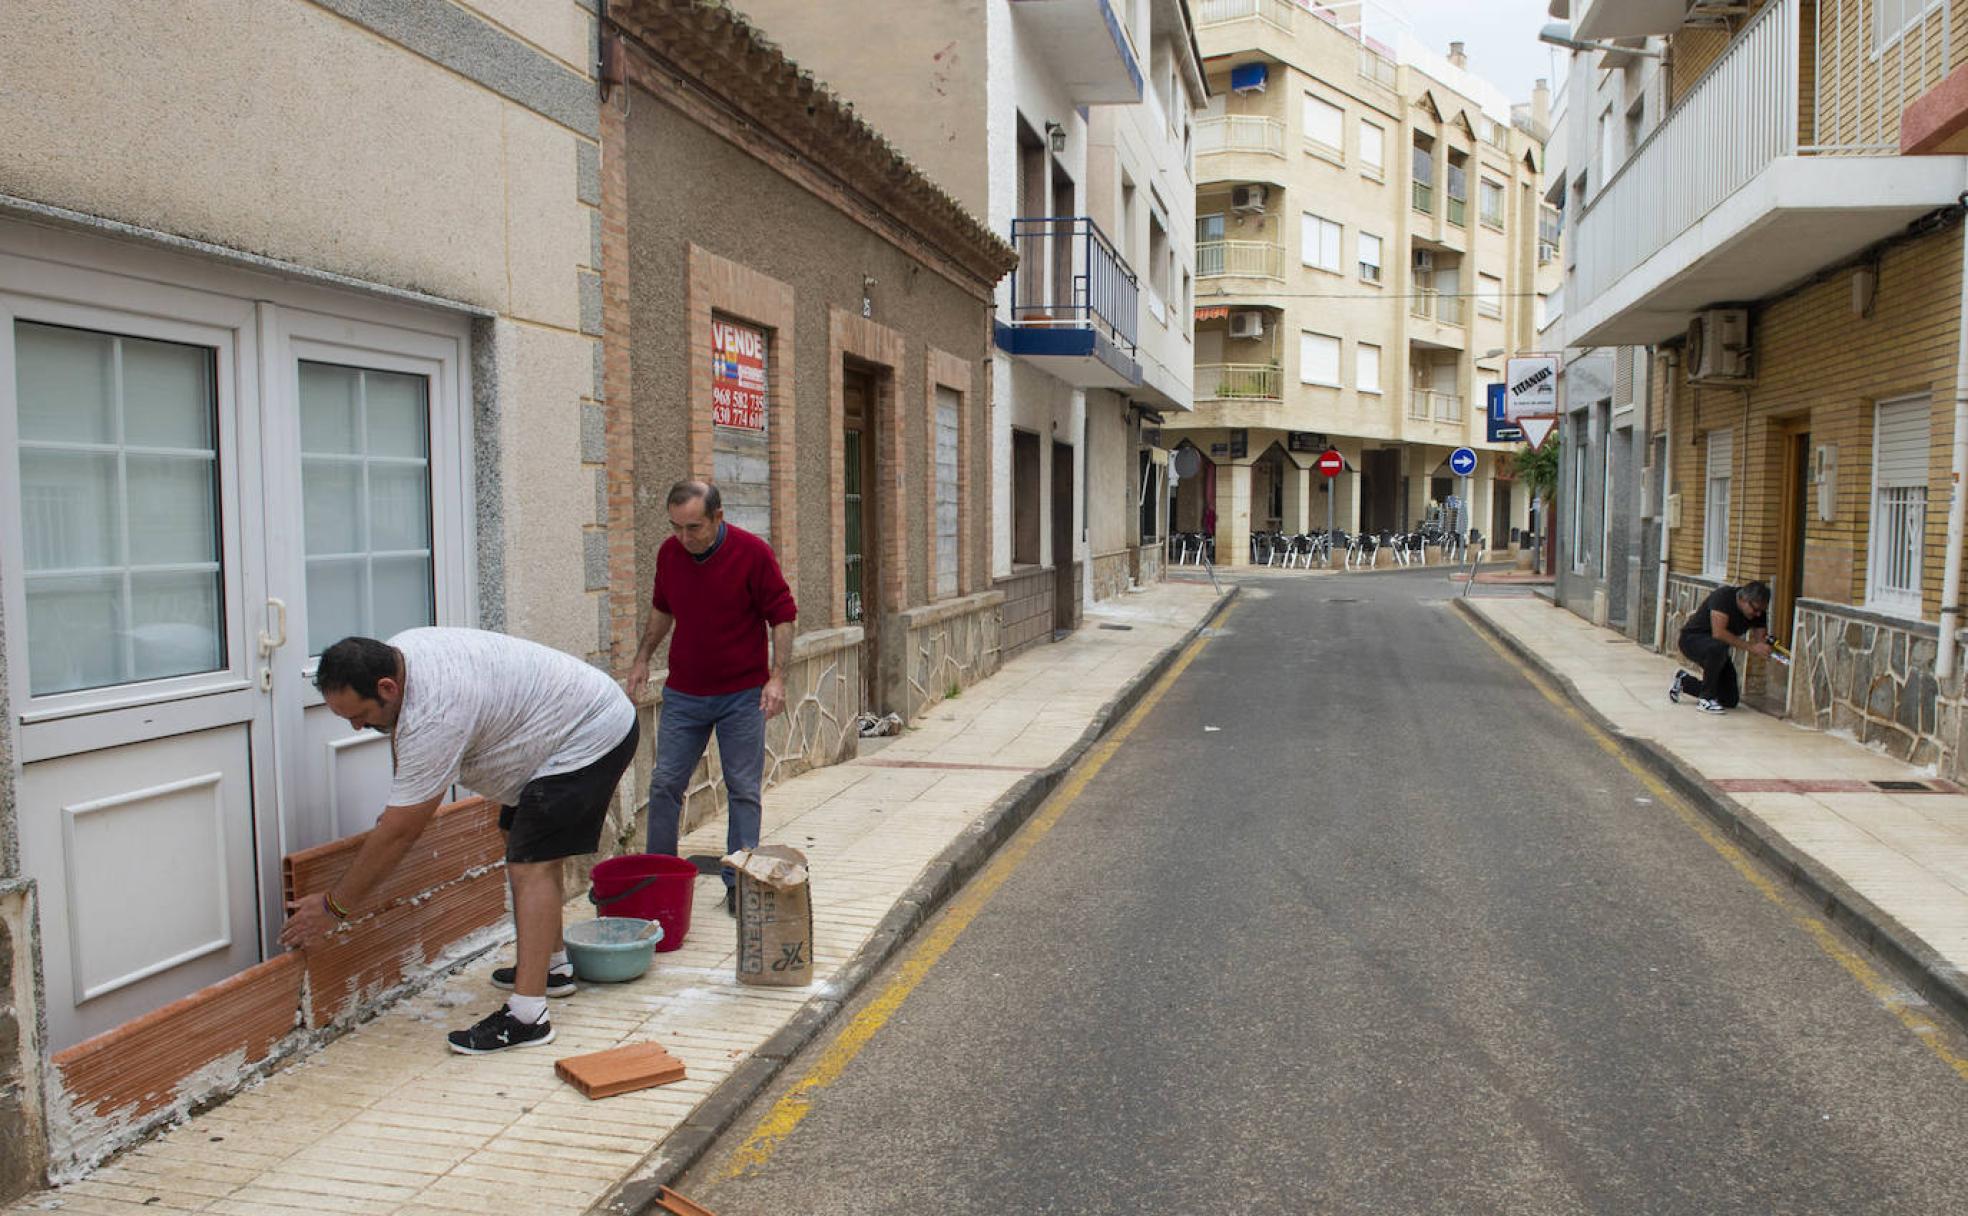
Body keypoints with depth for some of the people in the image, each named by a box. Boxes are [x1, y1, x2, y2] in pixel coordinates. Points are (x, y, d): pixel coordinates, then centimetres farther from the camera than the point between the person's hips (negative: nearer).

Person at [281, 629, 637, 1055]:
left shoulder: (434, 714, -32)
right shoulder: (390, 657, -4)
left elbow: (400, 833, -25)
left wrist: (331, 906, -16)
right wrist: (399, 808, 18)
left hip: (590, 736, -11)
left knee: (530, 862, -16)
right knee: (529, 848, 22)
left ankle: (527, 1014, -18)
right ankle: (552, 965, 34)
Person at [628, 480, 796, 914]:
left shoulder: (753, 553, -15)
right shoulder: (669, 553, -1)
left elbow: (782, 615, -9)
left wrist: (777, 676, -16)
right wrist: (642, 658, 13)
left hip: (742, 694, -4)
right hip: (684, 692, 4)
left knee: (743, 791, 2)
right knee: (664, 785, 5)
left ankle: (739, 883, 11)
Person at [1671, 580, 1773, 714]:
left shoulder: (1758, 612, -9)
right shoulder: (1723, 596, -27)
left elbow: (1759, 639, -11)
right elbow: (1718, 633, -37)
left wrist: (1765, 645, -35)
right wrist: (1751, 647, -38)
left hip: (1717, 648, 7)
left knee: (1731, 700, 1)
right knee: (1717, 647, -41)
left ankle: (1684, 681, 22)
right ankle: (1706, 698, -22)